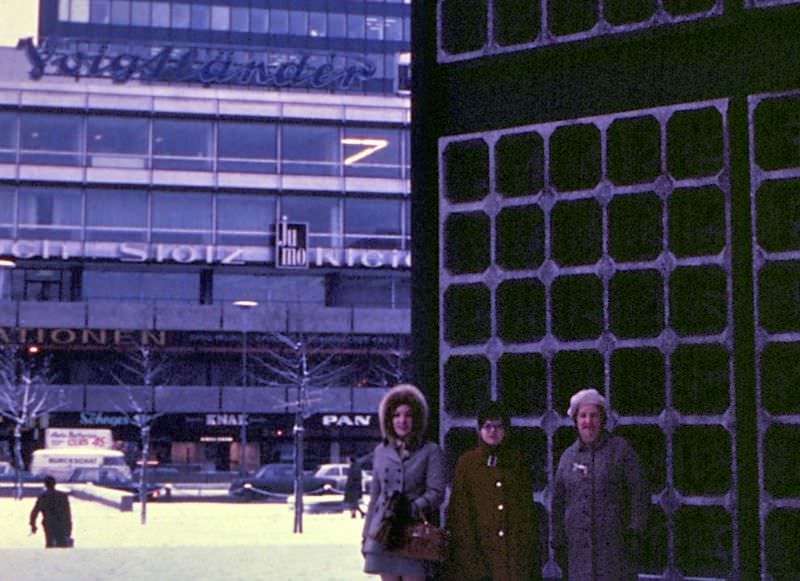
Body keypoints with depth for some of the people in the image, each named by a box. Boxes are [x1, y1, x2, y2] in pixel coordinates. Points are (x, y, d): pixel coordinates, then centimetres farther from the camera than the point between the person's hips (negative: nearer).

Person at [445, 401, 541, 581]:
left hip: (514, 548, 1)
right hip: (478, 547, -1)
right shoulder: (467, 463, 7)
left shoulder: (517, 462, 12)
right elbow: (459, 512, 4)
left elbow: (528, 508, 10)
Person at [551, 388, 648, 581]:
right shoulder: (568, 456, 11)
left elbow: (638, 493, -2)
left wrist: (634, 533, -10)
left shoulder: (621, 449, 1)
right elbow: (558, 504, 15)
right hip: (580, 546, 3)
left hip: (615, 542, -3)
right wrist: (559, 543, 12)